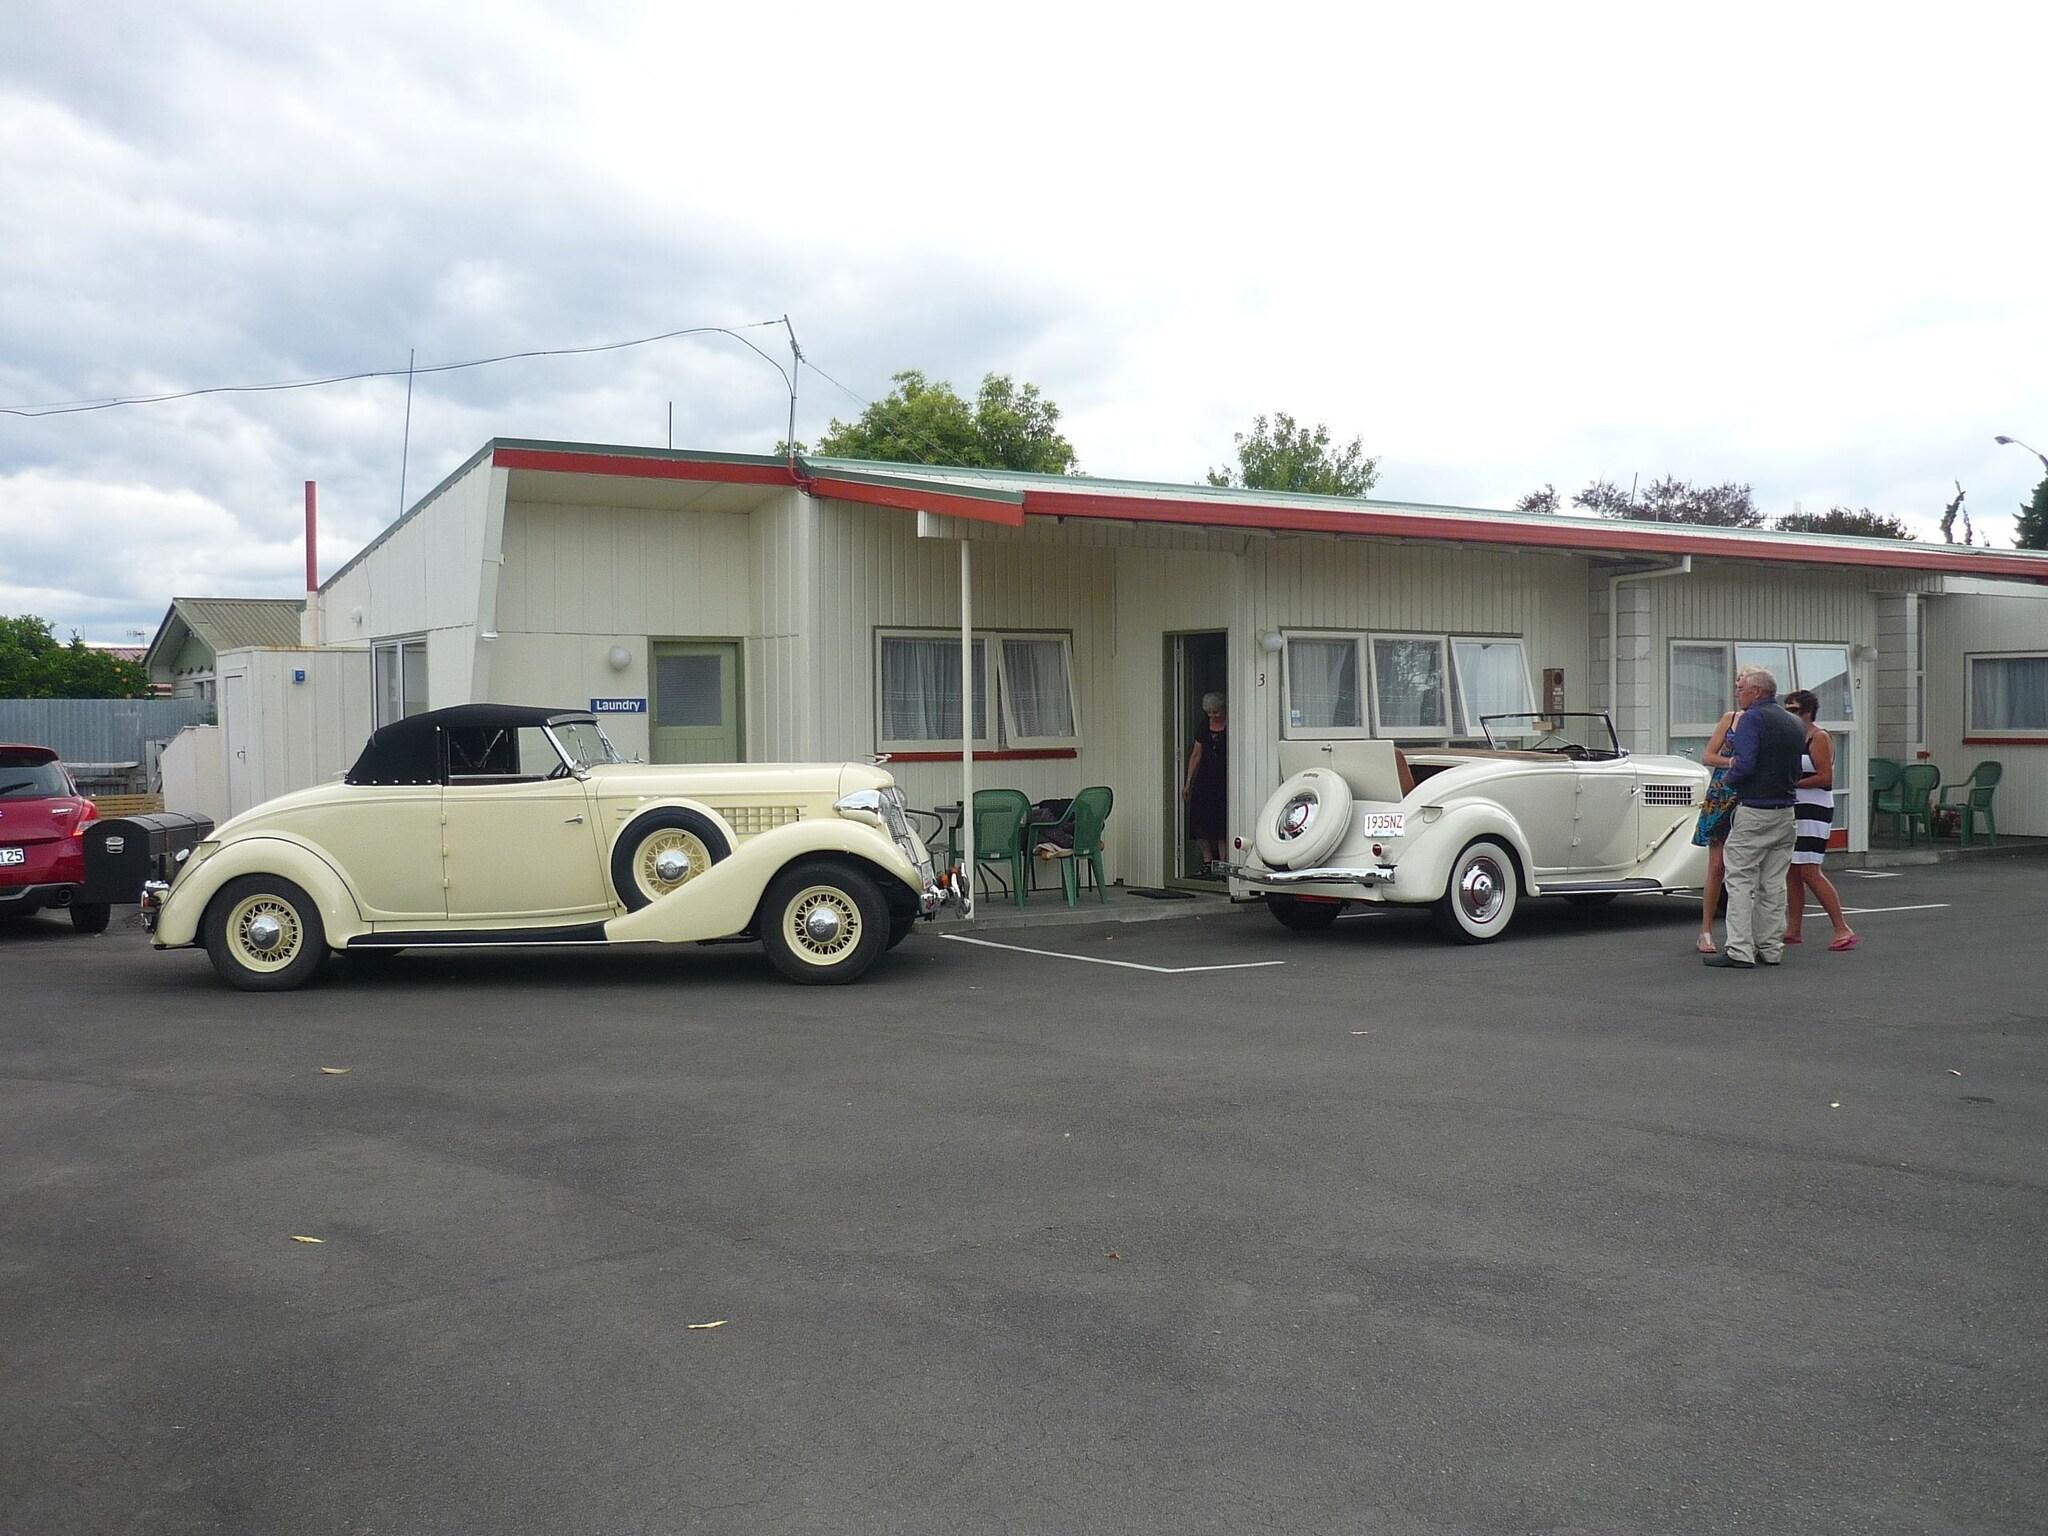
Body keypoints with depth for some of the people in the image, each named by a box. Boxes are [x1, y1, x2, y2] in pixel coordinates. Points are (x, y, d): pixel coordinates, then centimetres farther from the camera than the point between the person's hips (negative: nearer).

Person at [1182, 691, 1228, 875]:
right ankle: (1207, 860, 9)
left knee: (1221, 820, -8)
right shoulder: (1203, 727, 11)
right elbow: (1196, 755, 14)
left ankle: (1223, 863, -2)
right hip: (1204, 778, 5)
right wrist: (1188, 782, 11)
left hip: (1223, 779, -5)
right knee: (1199, 818, -3)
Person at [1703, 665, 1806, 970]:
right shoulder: (1795, 723, 14)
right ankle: (1771, 948, 15)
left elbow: (1743, 764, -23)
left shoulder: (1753, 717, -11)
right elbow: (1795, 770, 19)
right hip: (1786, 812, 8)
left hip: (1753, 811, -8)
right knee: (1773, 884, 12)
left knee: (1740, 880, -5)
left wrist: (1729, 779, -2)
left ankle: (1740, 952, -8)